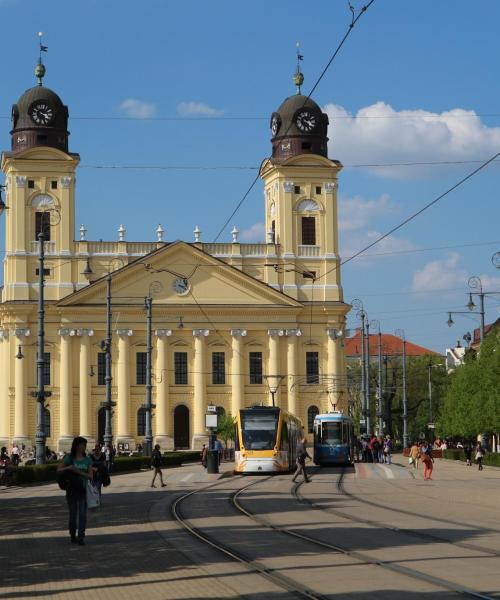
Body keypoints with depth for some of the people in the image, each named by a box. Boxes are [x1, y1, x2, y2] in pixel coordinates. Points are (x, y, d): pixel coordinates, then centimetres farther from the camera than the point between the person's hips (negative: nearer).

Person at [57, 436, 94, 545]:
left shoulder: (87, 460, 2)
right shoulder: (69, 458, -1)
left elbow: (90, 476, -3)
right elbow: (59, 470, 1)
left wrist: (79, 472, -17)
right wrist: (68, 468, -17)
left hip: (83, 490, 1)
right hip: (71, 490, -1)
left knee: (82, 514, -8)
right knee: (73, 514, 8)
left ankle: (81, 537, -8)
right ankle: (73, 535, 24)